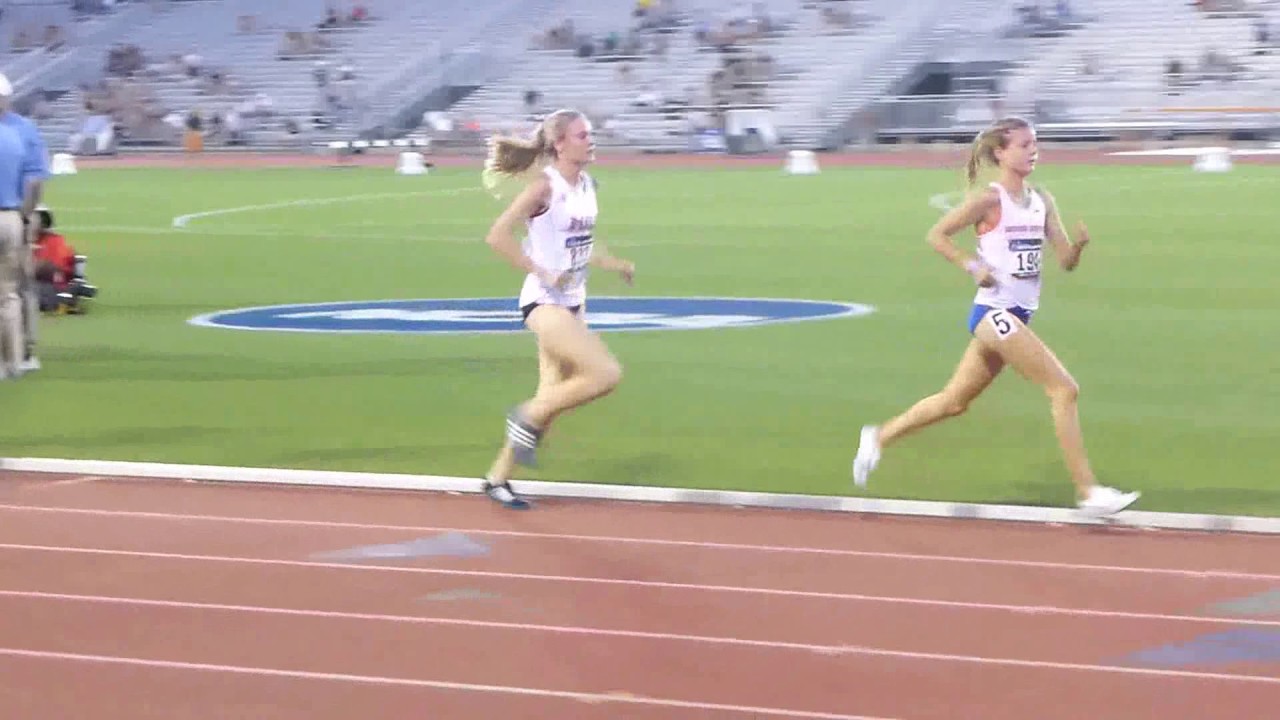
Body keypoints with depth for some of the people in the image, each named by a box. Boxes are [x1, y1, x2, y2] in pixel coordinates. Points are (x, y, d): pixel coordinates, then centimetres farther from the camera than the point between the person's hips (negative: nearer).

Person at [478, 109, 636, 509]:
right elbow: (498, 236, -20)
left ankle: (498, 478, 21)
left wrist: (615, 265, 9)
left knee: (554, 398, 9)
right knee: (606, 374, -20)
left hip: (572, 303, 8)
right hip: (544, 303, -8)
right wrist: (542, 273, -21)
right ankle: (528, 418, -2)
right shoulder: (545, 188, -15)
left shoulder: (587, 187, 8)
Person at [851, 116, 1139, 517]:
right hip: (995, 312, -8)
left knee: (955, 401, 16)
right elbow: (937, 235, -7)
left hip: (1017, 317, 8)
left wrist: (1080, 244, -13)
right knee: (1064, 390, -14)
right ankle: (1087, 491, -12)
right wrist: (973, 268, -15)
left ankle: (879, 437, 32)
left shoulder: (1042, 201, 10)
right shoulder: (990, 200, -10)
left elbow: (1066, 261, 8)